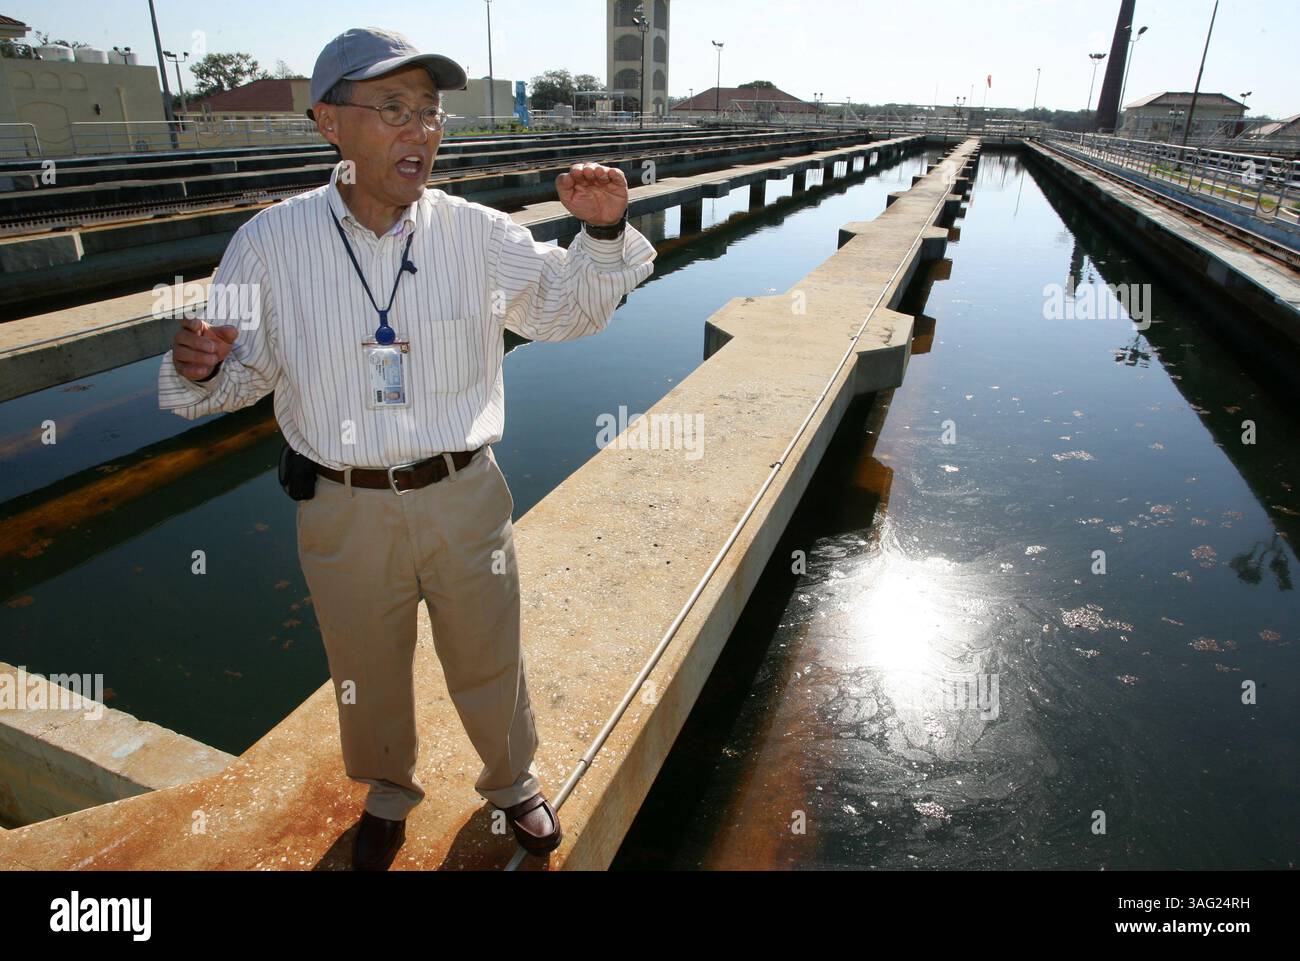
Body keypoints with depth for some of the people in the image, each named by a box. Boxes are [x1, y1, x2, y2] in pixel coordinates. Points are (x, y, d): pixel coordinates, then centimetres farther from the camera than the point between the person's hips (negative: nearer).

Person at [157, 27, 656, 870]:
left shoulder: (477, 233, -6)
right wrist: (202, 369, -23)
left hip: (465, 497, 0)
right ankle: (388, 795, 52)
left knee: (490, 662, 18)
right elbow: (246, 369, 1)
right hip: (345, 510, 1)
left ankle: (513, 782, 48)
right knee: (369, 674, 21)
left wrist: (604, 232, -18)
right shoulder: (270, 241, -7)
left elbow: (571, 306, 1)